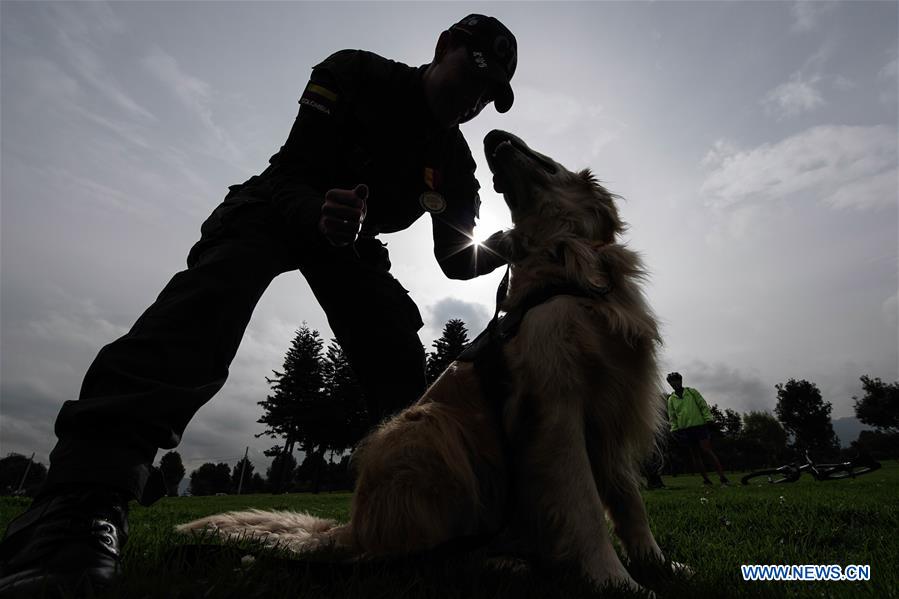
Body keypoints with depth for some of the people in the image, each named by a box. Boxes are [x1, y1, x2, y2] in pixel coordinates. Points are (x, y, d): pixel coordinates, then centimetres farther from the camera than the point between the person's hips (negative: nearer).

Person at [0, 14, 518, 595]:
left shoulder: (457, 161, -3)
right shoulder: (354, 76, -15)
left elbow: (456, 260, -3)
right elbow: (293, 174, -22)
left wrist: (500, 248, -23)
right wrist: (320, 218, -45)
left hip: (350, 237, 5)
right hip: (277, 207, -4)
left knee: (397, 354, -16)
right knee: (211, 301, -35)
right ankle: (86, 494, -43)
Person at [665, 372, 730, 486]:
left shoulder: (692, 392, 6)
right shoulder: (671, 399, 10)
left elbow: (703, 405, 2)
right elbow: (672, 417, 12)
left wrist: (708, 418, -9)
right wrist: (674, 429, 2)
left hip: (699, 425, -3)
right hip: (684, 429, 3)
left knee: (707, 450, -9)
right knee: (694, 454, 4)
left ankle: (722, 476, -5)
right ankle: (706, 478, 10)